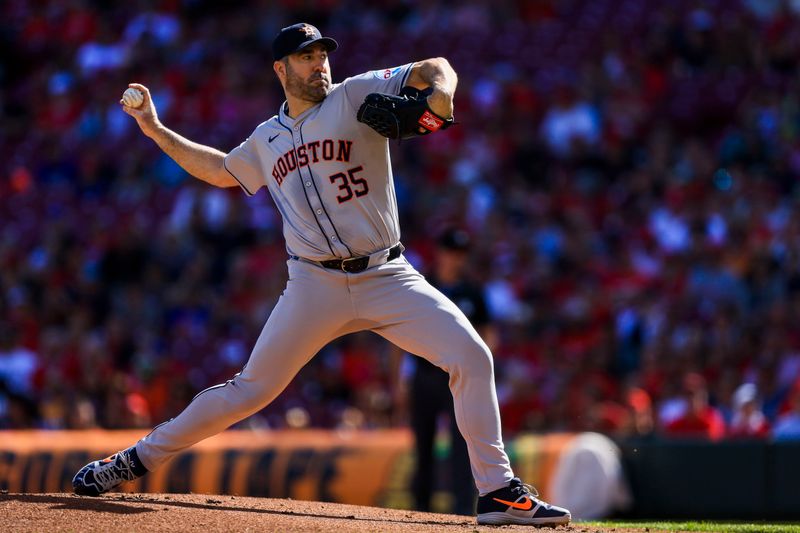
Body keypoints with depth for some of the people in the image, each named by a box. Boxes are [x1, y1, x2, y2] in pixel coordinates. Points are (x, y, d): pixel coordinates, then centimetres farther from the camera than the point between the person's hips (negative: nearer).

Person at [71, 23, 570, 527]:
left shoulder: (357, 96, 2)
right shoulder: (267, 140, 14)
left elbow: (434, 69, -8)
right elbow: (219, 169, 33)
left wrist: (438, 93, -30)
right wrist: (156, 130, 30)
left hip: (387, 278, -1)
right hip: (315, 287, 2)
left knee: (471, 355, -17)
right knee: (252, 388, 0)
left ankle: (499, 491, -11)